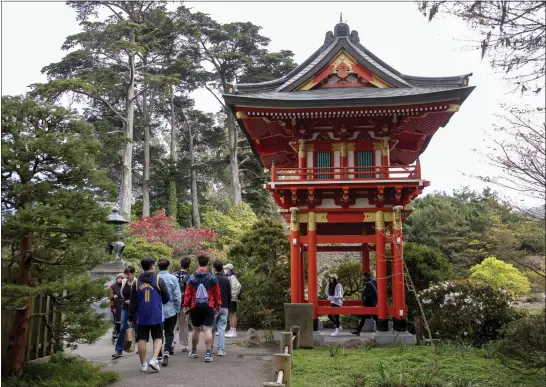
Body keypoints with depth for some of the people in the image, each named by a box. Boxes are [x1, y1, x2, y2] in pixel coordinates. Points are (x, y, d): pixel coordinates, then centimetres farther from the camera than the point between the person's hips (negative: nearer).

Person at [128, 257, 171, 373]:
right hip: (157, 316, -2)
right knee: (158, 337, 8)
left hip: (141, 317, 2)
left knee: (142, 339, 9)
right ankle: (154, 359, -9)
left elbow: (133, 303, 6)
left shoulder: (136, 283, 3)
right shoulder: (159, 280, -4)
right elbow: (167, 298, 1)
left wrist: (131, 318, 12)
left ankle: (143, 364, 13)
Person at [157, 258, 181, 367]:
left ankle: (159, 356, 19)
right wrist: (177, 309, 3)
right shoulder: (173, 278, -9)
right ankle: (166, 352, -13)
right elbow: (177, 296, -8)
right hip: (170, 311, -1)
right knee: (169, 333, 8)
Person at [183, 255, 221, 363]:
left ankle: (194, 351, 29)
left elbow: (187, 293, 1)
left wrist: (186, 305, 9)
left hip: (195, 307, 2)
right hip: (209, 307, -2)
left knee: (196, 329, 15)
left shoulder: (192, 277, 0)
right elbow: (217, 292, 2)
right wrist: (218, 304, 12)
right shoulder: (212, 277, -3)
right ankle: (208, 353, -9)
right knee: (207, 329, -3)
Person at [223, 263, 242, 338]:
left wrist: (234, 295, -22)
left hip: (232, 299, -10)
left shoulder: (232, 277, -15)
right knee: (230, 315, 12)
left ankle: (234, 332, -3)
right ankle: (231, 331, 18)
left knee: (233, 314, -6)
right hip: (228, 299, 10)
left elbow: (238, 286, -27)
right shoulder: (228, 277, 14)